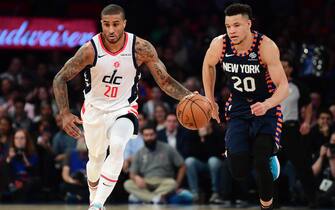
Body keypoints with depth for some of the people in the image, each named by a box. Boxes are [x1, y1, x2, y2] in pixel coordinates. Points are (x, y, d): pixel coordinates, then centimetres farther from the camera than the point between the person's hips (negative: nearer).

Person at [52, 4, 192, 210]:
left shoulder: (141, 48, -20)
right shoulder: (90, 50, -23)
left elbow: (165, 81, -12)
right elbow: (60, 79, -14)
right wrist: (65, 114, -25)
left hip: (123, 109, -1)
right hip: (95, 109, 1)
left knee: (117, 147, -28)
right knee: (96, 158, 16)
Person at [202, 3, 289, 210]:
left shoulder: (266, 46, -23)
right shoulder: (219, 44, -13)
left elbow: (283, 87, -23)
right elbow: (208, 65, 12)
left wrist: (266, 105, -42)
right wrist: (210, 101, 12)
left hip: (266, 109, -3)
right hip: (238, 110, 3)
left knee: (261, 163, -21)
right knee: (239, 171, -11)